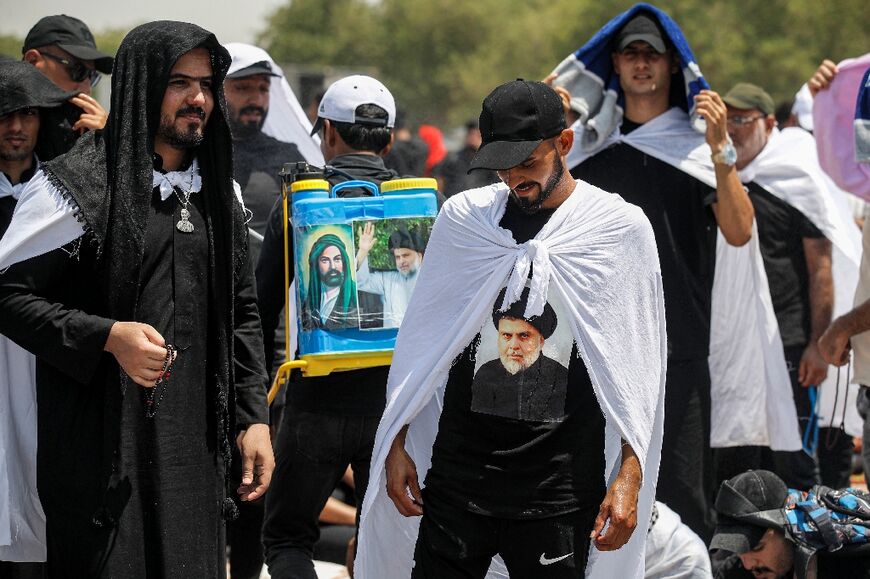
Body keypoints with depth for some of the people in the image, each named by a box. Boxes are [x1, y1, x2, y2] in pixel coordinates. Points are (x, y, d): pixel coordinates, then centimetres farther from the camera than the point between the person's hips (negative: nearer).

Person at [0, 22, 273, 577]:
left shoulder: (220, 192, 13)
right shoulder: (76, 186, -8)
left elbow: (242, 313, 17)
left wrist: (253, 419, 9)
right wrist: (108, 336, -20)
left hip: (196, 443, 6)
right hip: (103, 443, -6)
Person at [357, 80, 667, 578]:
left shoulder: (621, 228, 0)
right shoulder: (463, 217, 8)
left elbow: (638, 368, 1)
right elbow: (421, 343, 14)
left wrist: (630, 475, -6)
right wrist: (398, 444, 10)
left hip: (560, 490, -2)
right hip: (457, 476, 2)